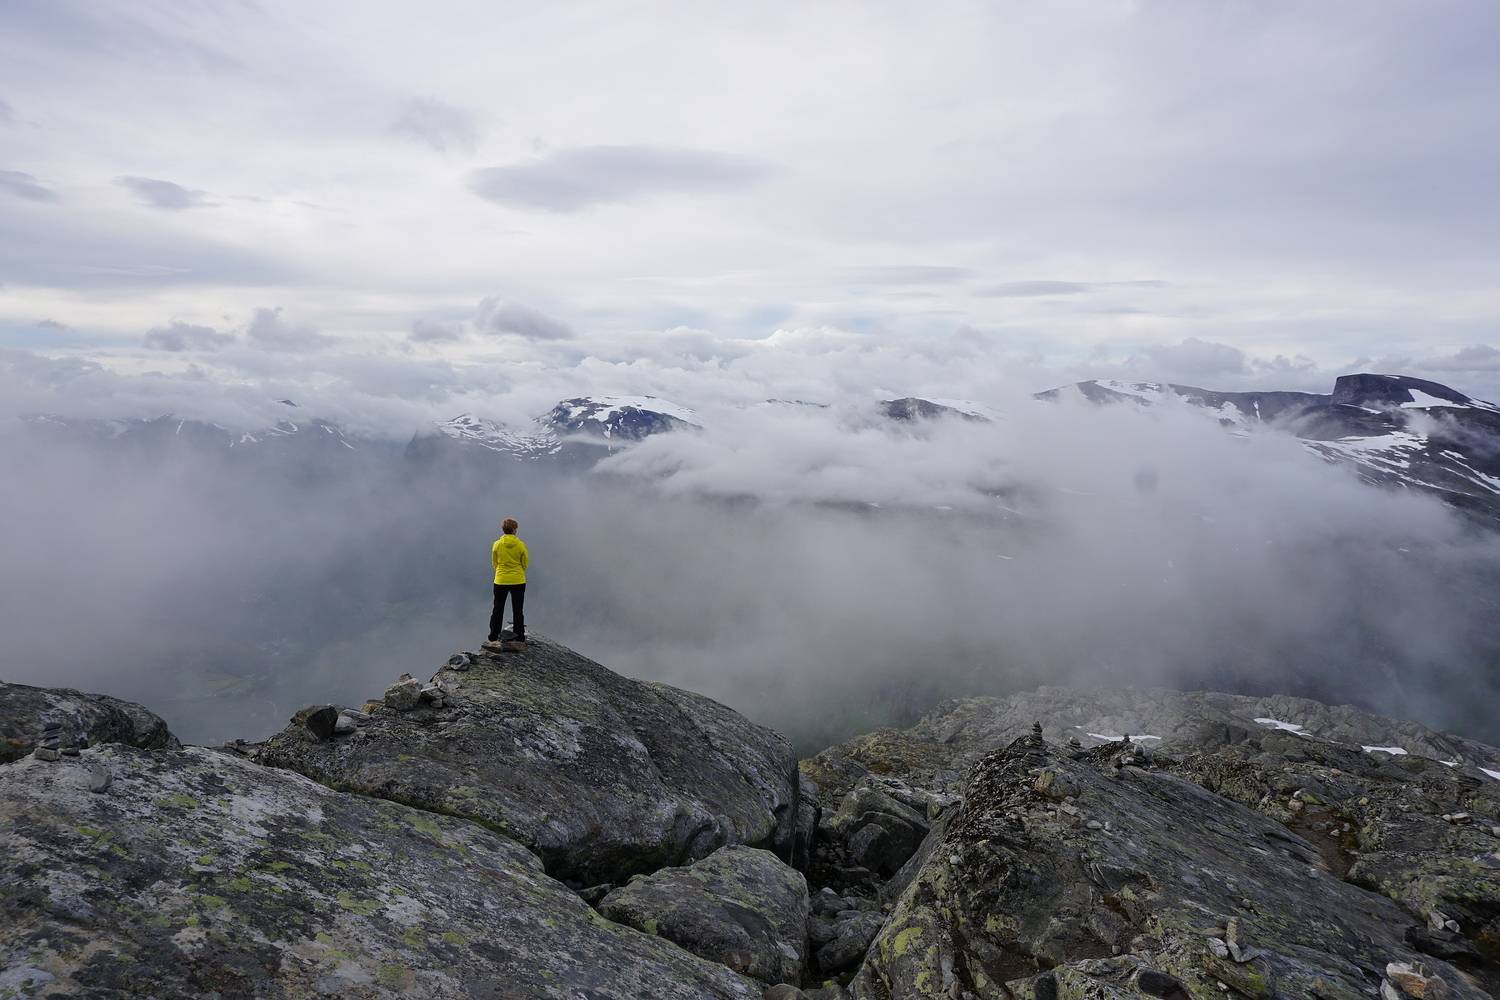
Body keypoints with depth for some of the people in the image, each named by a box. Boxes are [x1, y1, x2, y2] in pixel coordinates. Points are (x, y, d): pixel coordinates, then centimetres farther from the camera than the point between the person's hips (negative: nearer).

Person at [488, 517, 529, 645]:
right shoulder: (520, 545, -10)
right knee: (518, 610, 10)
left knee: (498, 609, 13)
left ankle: (494, 636, 16)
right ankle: (519, 636, 14)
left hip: (501, 581, 1)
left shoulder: (497, 544, -7)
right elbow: (525, 563, 0)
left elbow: (494, 563, 4)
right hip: (518, 581, -1)